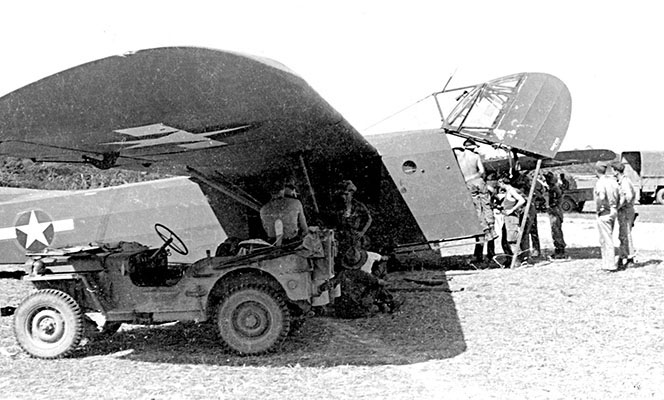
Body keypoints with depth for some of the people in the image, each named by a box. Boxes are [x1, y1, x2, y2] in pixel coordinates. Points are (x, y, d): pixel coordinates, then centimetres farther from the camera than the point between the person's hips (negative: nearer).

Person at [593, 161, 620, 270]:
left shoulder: (600, 182, -15)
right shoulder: (612, 180, 9)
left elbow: (601, 197, -30)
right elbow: (620, 195, 8)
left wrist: (599, 208, -14)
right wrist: (615, 208, 13)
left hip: (604, 213, -8)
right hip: (613, 212, 8)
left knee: (607, 240, -3)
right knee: (603, 240, 17)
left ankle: (609, 265, -1)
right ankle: (606, 263, 21)